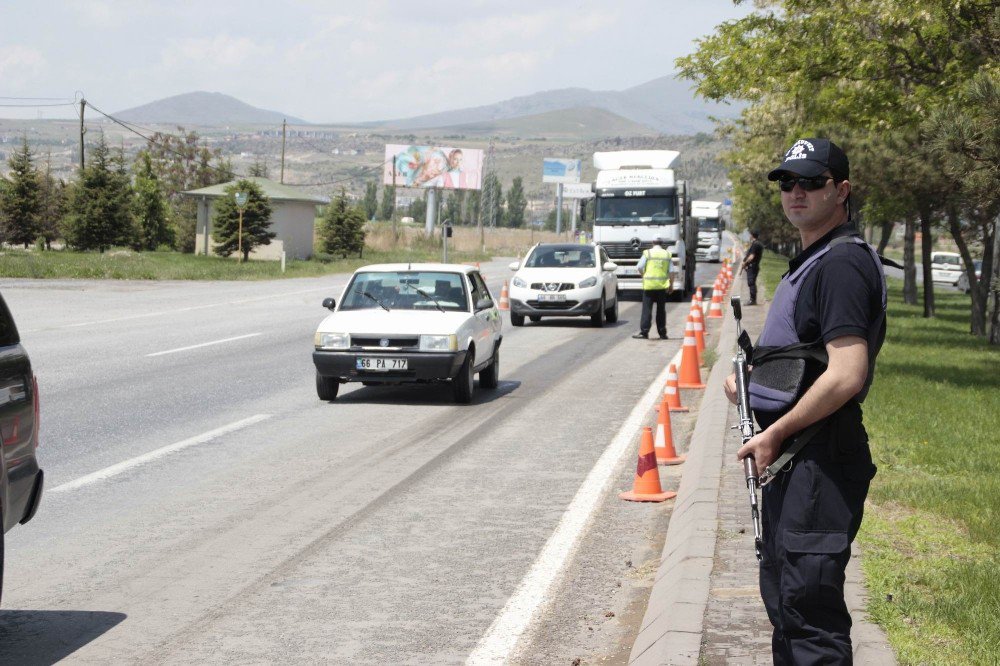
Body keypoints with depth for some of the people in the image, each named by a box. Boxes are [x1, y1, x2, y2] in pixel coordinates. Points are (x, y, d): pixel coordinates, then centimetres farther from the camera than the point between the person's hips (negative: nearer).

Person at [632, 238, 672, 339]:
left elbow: (639, 267, -4)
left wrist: (643, 275, 15)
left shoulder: (647, 253, -1)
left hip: (649, 285, -2)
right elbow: (670, 271, 5)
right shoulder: (667, 254, 6)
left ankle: (644, 332, -7)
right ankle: (662, 333, 10)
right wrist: (670, 284, 15)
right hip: (662, 285, 2)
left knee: (647, 309, -1)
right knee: (661, 310, 9)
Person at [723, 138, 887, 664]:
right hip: (791, 460, 11)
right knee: (784, 598, 19)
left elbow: (846, 376, -25)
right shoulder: (811, 261, 17)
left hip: (819, 461, -11)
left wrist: (774, 434, -17)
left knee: (809, 603, -9)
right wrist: (752, 382, 11)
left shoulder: (842, 264, -16)